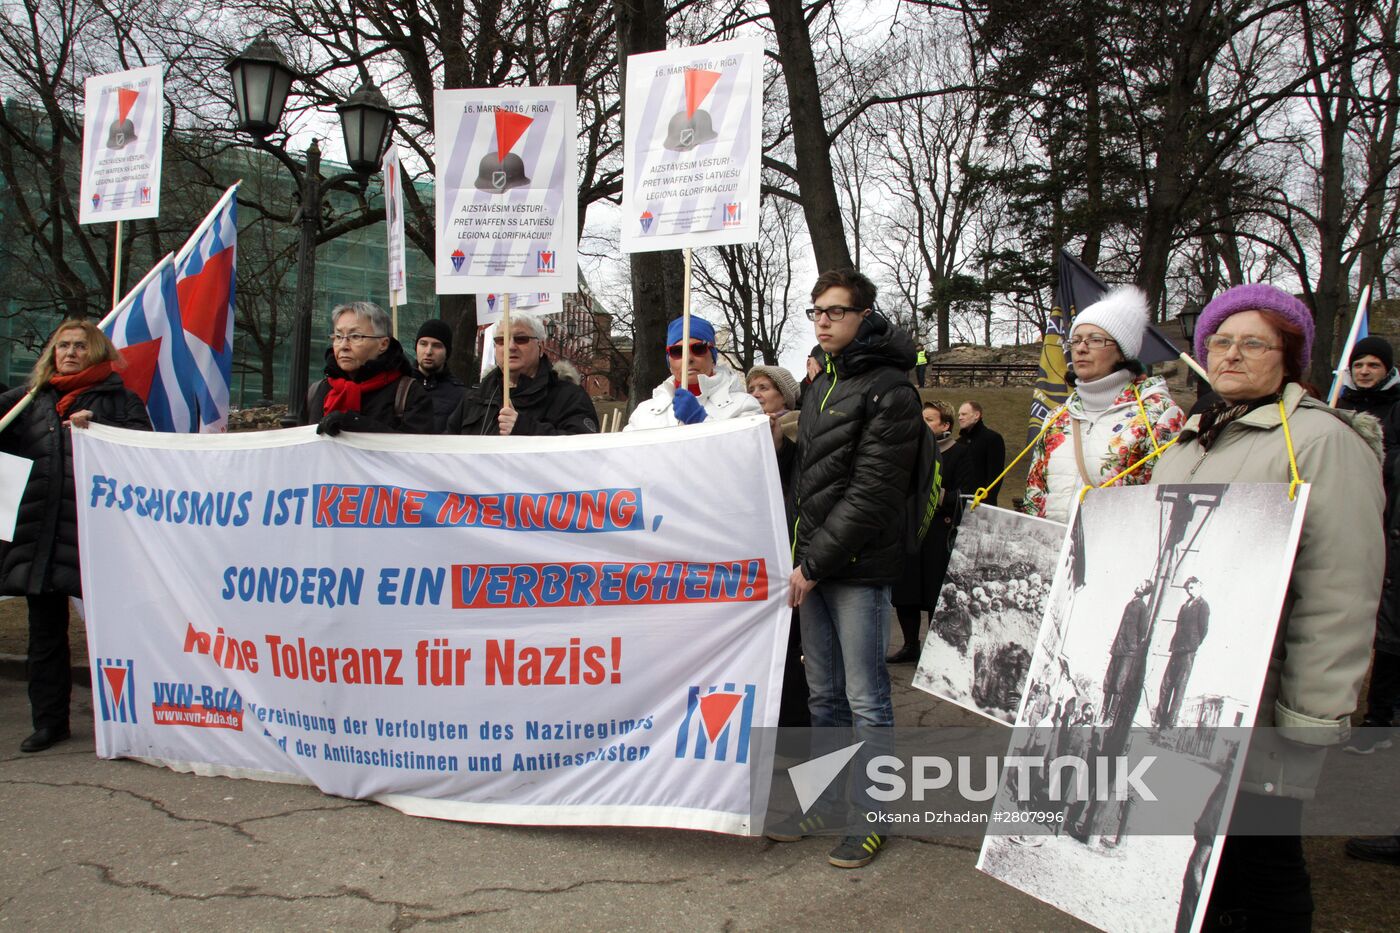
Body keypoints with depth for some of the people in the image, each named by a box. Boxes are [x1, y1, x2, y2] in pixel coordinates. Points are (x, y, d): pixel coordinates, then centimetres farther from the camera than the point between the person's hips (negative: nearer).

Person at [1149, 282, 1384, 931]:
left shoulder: (1323, 440, -10)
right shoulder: (1190, 442, 15)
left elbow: (1341, 595, -16)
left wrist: (1311, 716, -18)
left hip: (1256, 710, -7)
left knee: (1261, 849, 4)